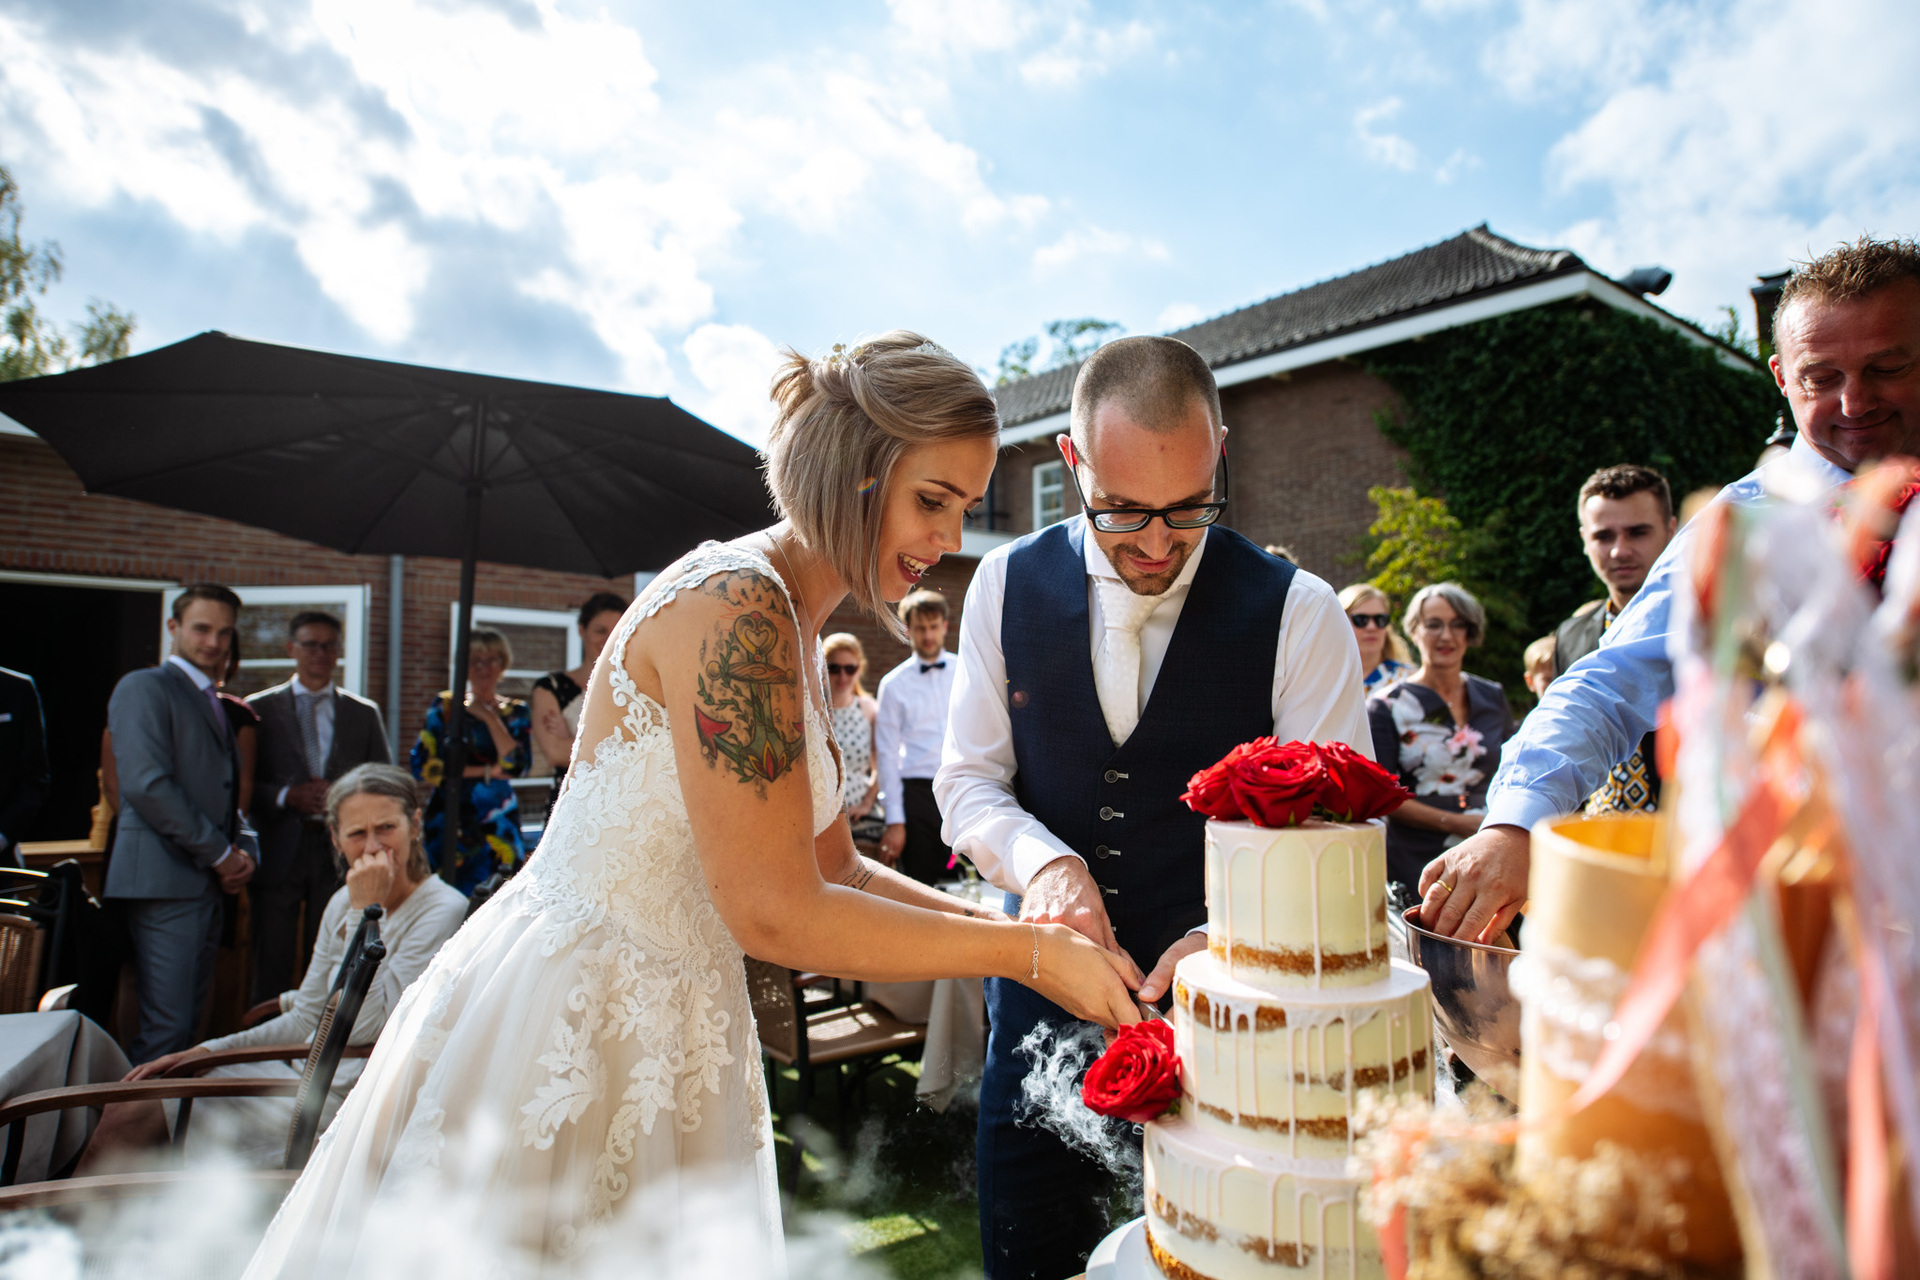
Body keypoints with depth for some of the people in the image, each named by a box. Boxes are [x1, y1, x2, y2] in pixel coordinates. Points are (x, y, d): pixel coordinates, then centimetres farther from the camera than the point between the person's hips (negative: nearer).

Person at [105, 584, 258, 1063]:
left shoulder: (212, 701, 21)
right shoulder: (144, 688, -5)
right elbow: (146, 785, -16)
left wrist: (244, 849, 6)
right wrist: (221, 852, -12)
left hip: (206, 880, 8)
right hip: (165, 878, -8)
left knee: (188, 1020, 11)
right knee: (166, 1028, -9)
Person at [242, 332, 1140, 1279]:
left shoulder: (790, 631, 7)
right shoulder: (735, 605, -23)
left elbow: (834, 869, 9)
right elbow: (775, 914, -24)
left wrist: (1005, 924, -2)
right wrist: (1025, 951, -17)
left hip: (658, 1031, 9)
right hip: (561, 1028, -9)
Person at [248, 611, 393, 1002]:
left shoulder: (364, 713, 13)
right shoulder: (259, 709, 9)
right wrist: (288, 796, -13)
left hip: (340, 850, 1)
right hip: (279, 851, -1)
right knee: (272, 968, 2)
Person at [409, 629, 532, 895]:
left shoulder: (516, 712, 8)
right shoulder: (444, 706, 6)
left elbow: (519, 766, -6)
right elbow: (421, 766, -4)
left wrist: (490, 718, -6)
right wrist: (488, 771, -5)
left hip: (498, 823, 1)